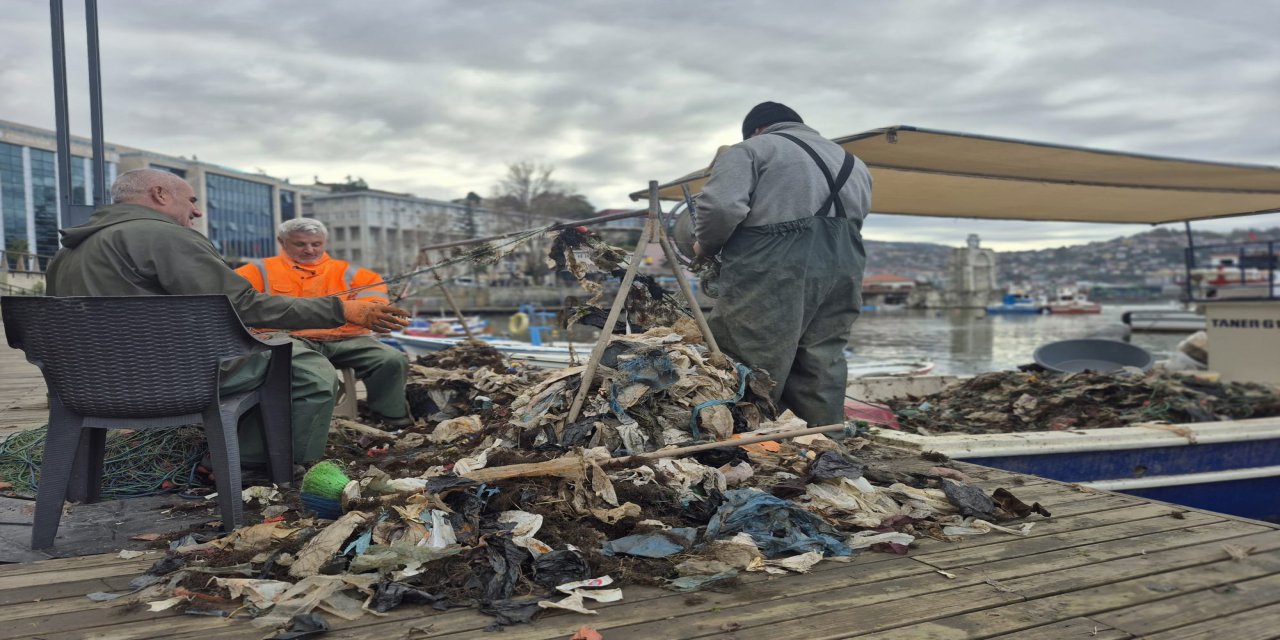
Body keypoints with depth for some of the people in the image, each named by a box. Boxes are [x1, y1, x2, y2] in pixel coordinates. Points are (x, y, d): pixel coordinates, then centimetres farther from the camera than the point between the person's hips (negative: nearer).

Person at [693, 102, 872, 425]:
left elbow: (721, 206, -10)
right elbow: (856, 219, 22)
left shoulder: (750, 150, 5)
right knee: (819, 382, 12)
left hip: (773, 278, -7)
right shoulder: (852, 163, 28)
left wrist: (706, 246, 6)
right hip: (842, 273, 7)